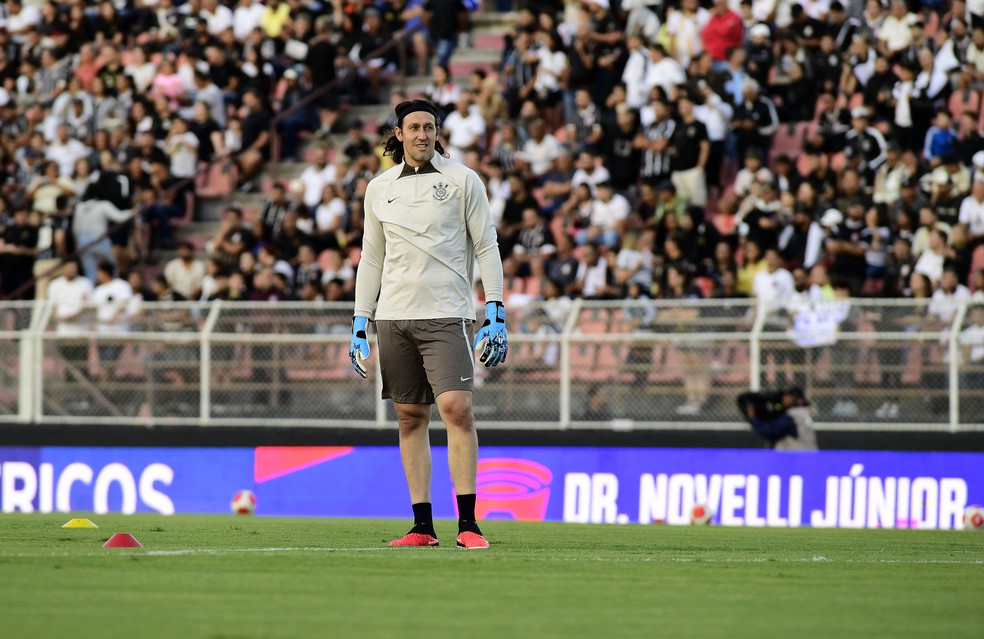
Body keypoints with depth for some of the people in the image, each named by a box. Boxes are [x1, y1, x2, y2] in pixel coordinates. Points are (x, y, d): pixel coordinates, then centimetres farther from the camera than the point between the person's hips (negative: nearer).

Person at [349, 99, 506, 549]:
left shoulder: (462, 181, 3)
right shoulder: (379, 189, 12)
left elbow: (486, 247, 3)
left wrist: (495, 314, -5)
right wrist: (360, 325, 12)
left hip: (445, 314, -4)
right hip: (393, 317, 4)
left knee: (456, 408, -16)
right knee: (410, 416, 3)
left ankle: (467, 524, -15)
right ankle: (422, 525, 7)